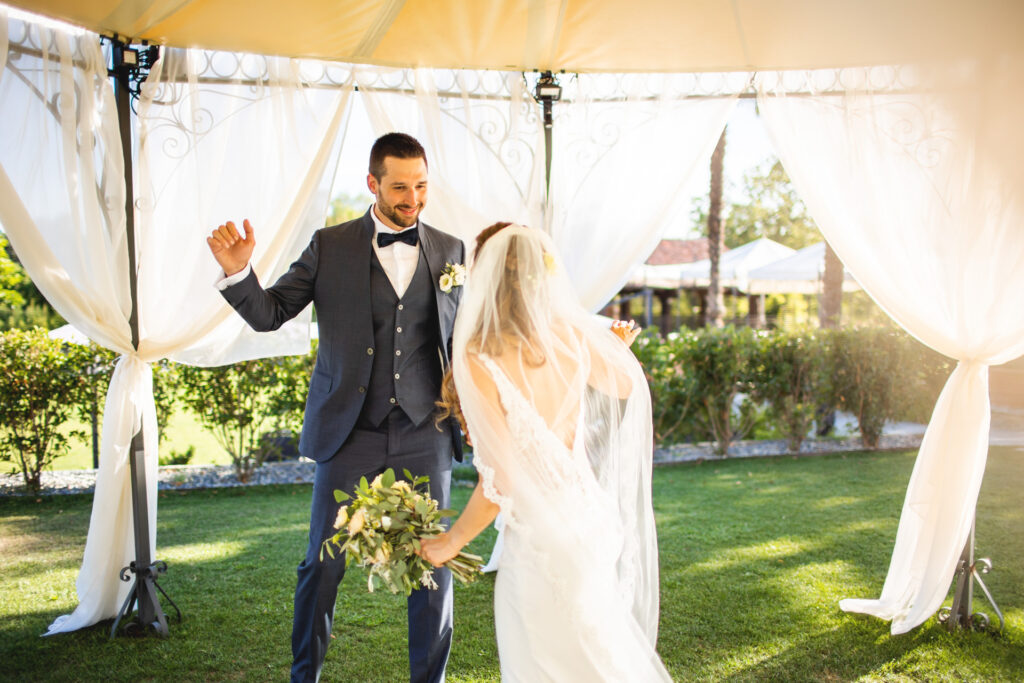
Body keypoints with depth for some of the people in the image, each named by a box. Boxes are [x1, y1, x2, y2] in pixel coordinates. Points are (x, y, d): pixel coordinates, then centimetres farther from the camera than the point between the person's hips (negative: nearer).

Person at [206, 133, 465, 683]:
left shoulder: (450, 252, 5)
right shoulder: (330, 247, 1)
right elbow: (270, 314, 0)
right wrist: (237, 270, -18)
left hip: (424, 435, 1)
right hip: (349, 433, -1)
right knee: (324, 564, 7)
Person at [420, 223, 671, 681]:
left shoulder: (478, 360, -21)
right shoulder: (570, 334, -5)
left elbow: (500, 482, -20)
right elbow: (626, 384, 16)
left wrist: (449, 543, -3)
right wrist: (618, 349, 38)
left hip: (542, 537, -6)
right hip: (591, 516, 6)